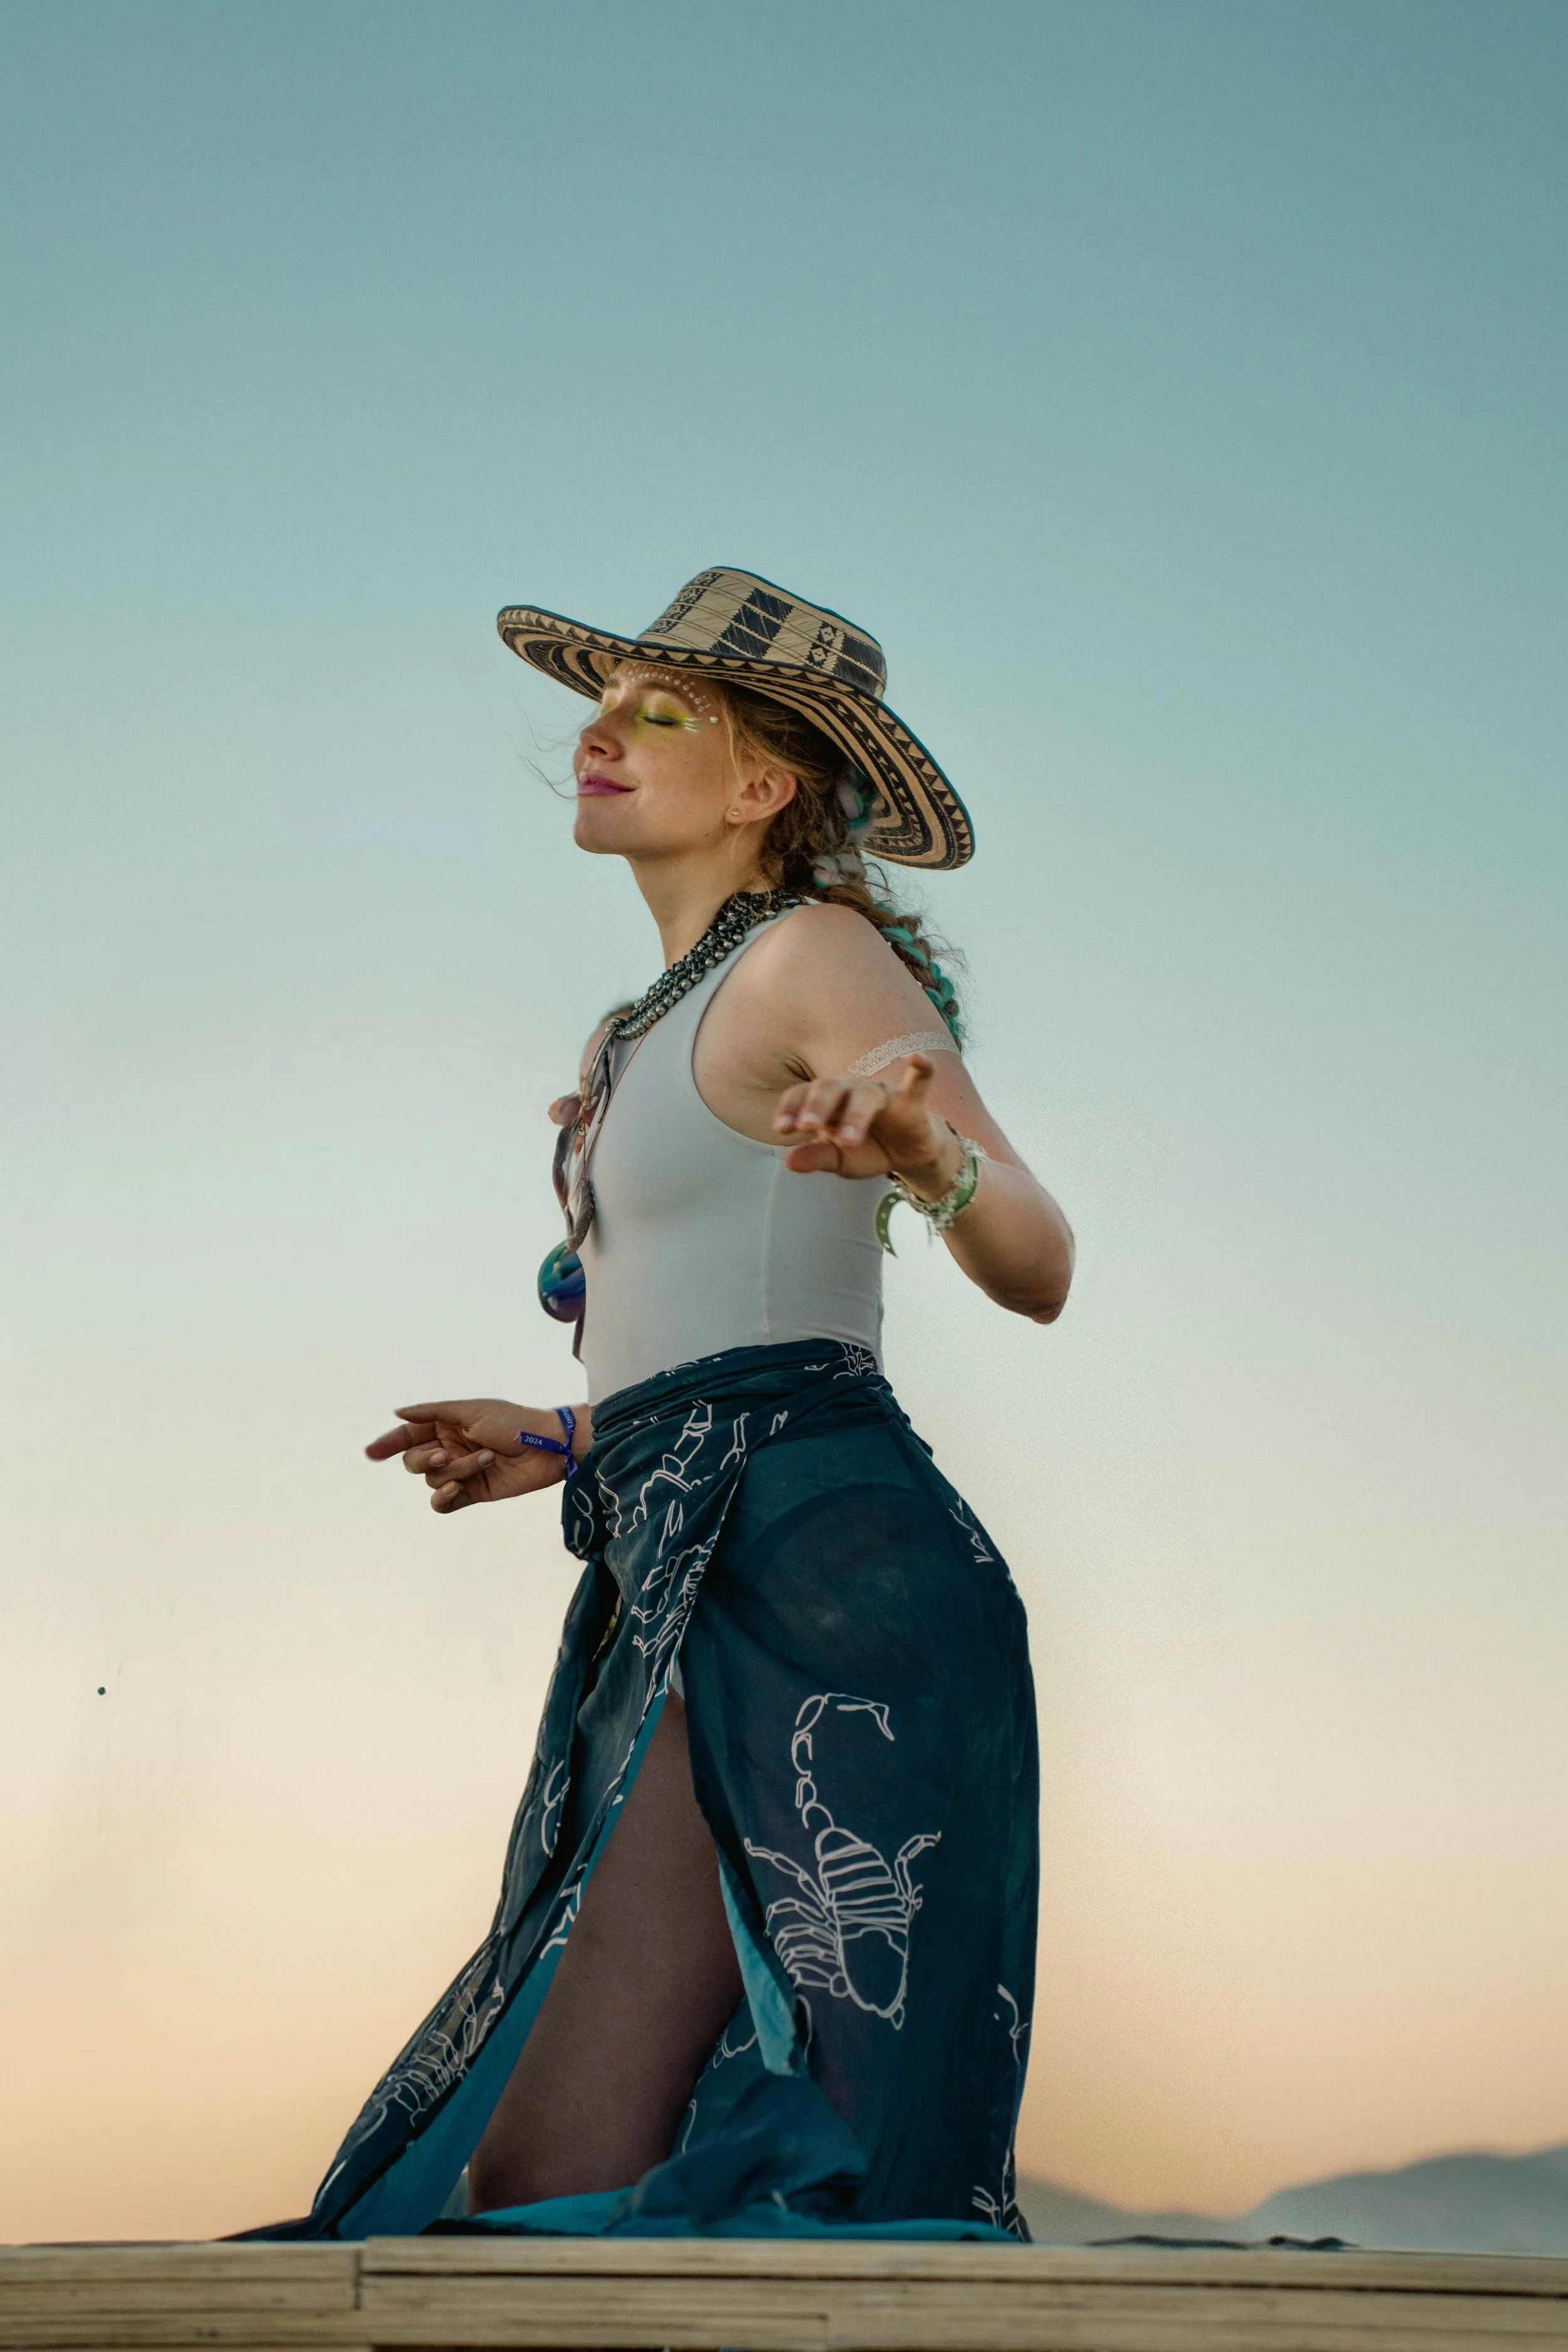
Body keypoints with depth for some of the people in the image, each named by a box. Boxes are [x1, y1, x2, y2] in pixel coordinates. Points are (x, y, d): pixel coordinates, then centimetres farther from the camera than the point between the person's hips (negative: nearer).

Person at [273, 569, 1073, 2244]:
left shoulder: (814, 953, -4)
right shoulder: (673, 1024, 22)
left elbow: (1037, 1271, -14)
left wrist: (934, 1151, -33)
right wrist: (569, 1441, 32)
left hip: (817, 1585, -10)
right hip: (695, 1601, 10)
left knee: (584, 2160, -15)